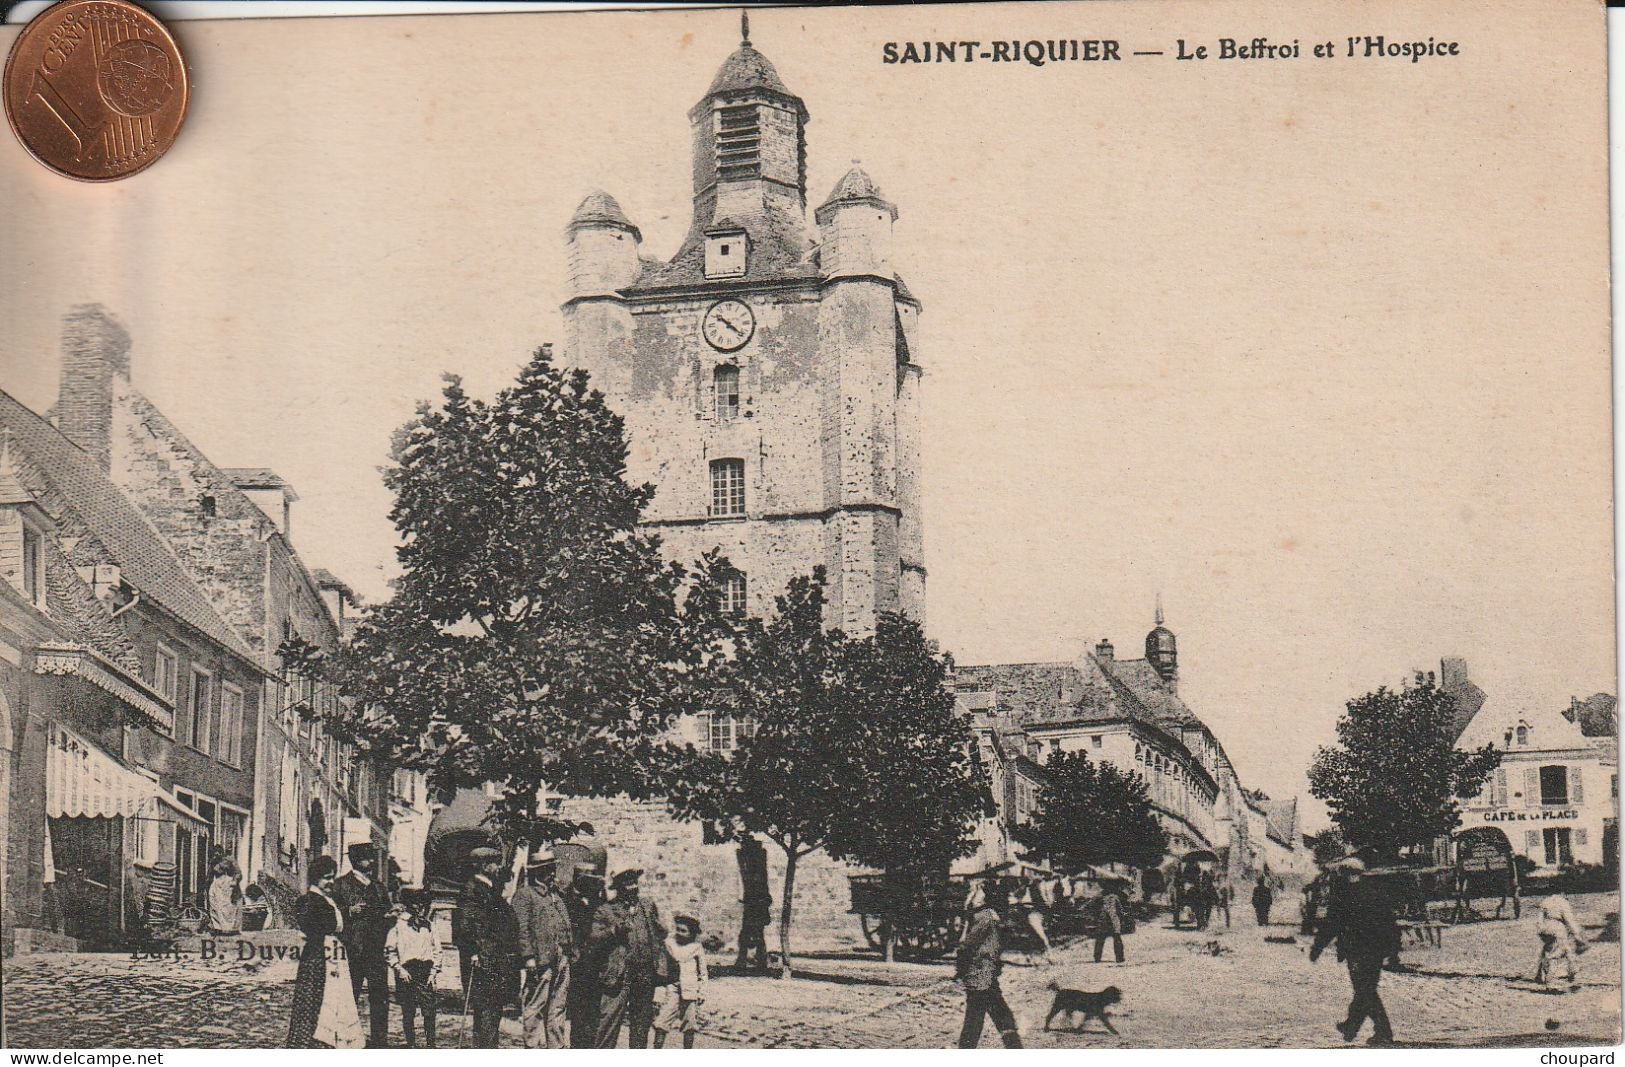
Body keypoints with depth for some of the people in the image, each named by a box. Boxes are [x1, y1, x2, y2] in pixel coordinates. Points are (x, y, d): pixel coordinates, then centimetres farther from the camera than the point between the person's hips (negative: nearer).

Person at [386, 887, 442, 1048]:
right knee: (408, 1013, 3)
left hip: (426, 974, 2)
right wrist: (399, 969, -9)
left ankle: (430, 1045, 3)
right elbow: (389, 952, 1)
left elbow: (436, 951, 15)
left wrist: (434, 971, 4)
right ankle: (411, 1045, 14)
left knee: (429, 1012, -4)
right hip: (406, 973, -2)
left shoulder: (429, 926, 12)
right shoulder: (398, 926, 0)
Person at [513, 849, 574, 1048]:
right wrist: (529, 957, -17)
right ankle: (534, 1047, -3)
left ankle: (556, 1048, 14)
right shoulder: (524, 895, -4)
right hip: (540, 960, -8)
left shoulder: (556, 894, 21)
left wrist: (569, 953, 18)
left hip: (561, 961, 8)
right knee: (534, 1009, -5)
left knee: (557, 1009, 10)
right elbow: (522, 929, -11)